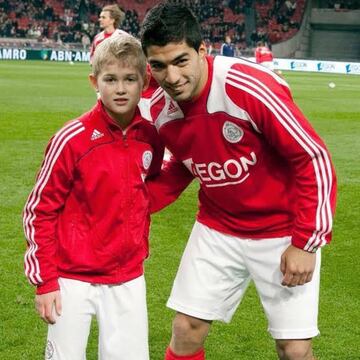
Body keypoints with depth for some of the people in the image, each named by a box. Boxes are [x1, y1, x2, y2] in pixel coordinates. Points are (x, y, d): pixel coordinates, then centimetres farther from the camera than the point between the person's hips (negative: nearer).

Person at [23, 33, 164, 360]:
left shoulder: (150, 137, -2)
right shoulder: (73, 139, -14)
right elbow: (39, 211, -8)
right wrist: (44, 280, -9)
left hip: (128, 279, 4)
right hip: (72, 278, -4)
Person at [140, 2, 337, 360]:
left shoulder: (250, 87, -27)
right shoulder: (160, 110, -9)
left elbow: (314, 159, -19)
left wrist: (305, 242, -18)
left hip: (283, 232, -4)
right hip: (216, 229, 5)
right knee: (186, 330, 5)